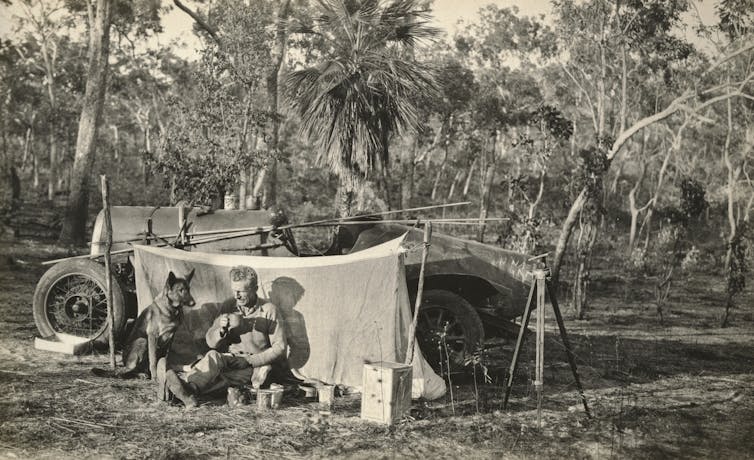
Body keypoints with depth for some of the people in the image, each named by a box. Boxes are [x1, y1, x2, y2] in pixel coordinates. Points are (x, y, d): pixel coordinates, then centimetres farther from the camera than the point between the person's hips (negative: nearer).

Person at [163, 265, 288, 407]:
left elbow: (280, 348, -2)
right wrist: (221, 329, -13)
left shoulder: (268, 310, -2)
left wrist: (250, 361, -12)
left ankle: (188, 388, -54)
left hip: (255, 369, -4)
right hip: (231, 361, 4)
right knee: (214, 356, -33)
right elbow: (211, 342, 11)